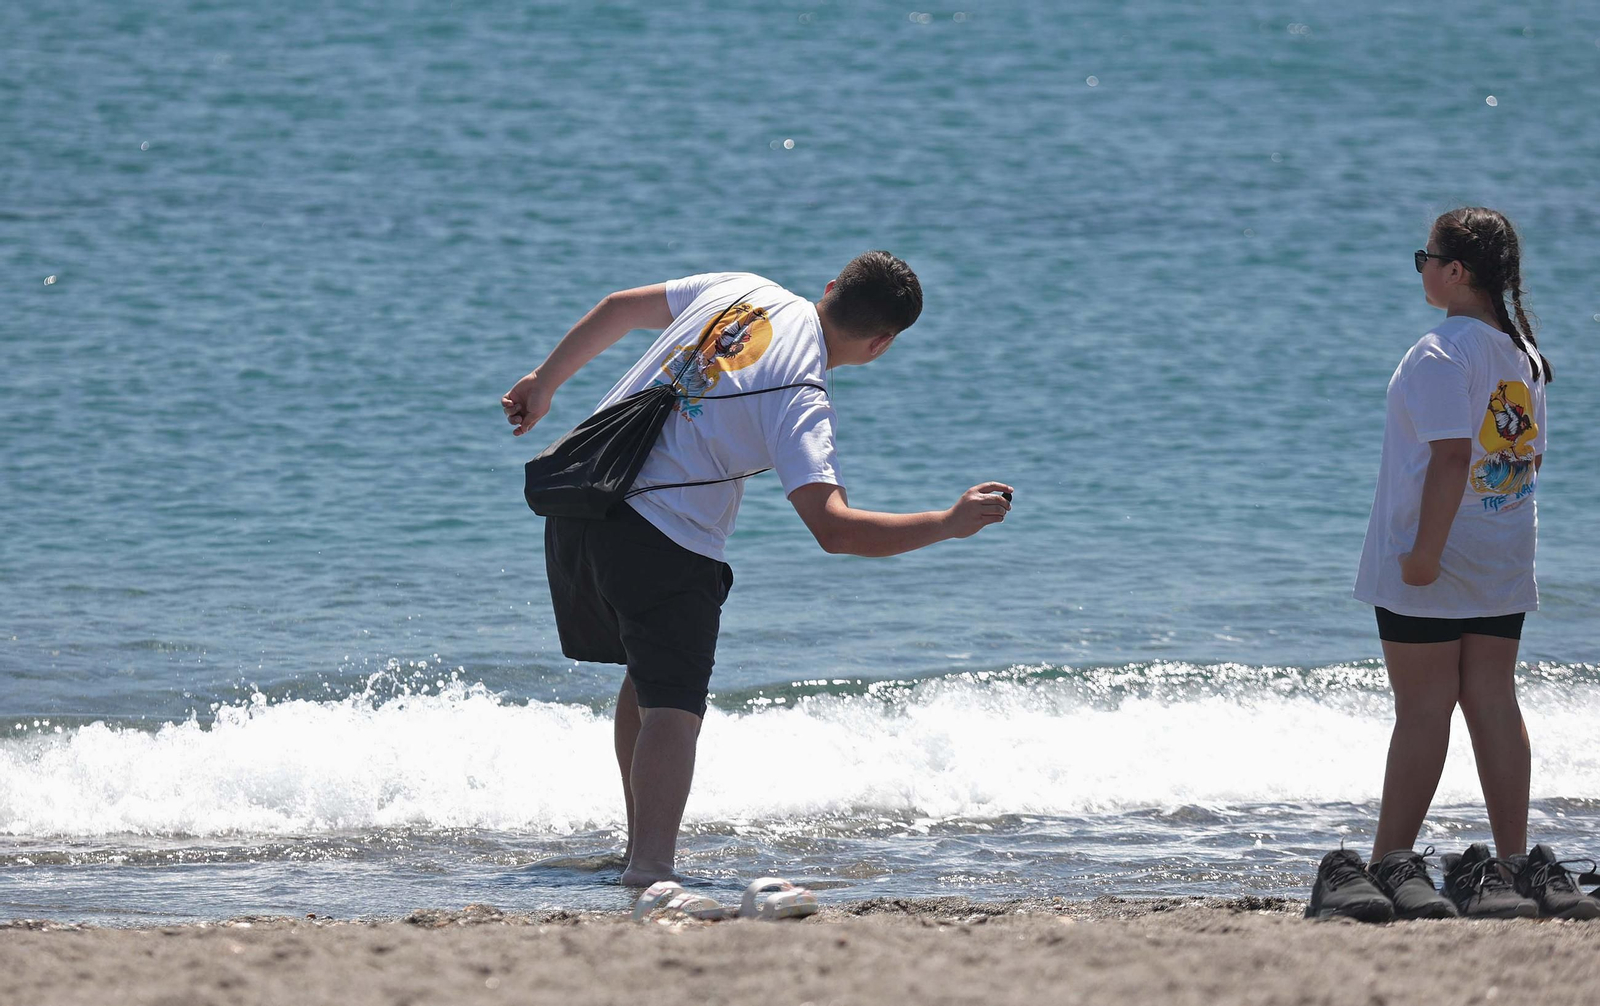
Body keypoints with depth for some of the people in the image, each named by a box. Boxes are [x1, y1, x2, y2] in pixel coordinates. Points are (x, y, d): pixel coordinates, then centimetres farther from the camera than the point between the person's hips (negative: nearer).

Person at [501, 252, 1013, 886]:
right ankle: (650, 867, -34)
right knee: (673, 708, -14)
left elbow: (618, 308, 21)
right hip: (666, 542, -8)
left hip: (576, 504, 8)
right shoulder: (802, 398, -15)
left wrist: (546, 382, 35)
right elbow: (833, 529, -25)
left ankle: (642, 844, 34)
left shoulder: (744, 289, 8)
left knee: (648, 675, 26)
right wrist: (948, 524, -21)